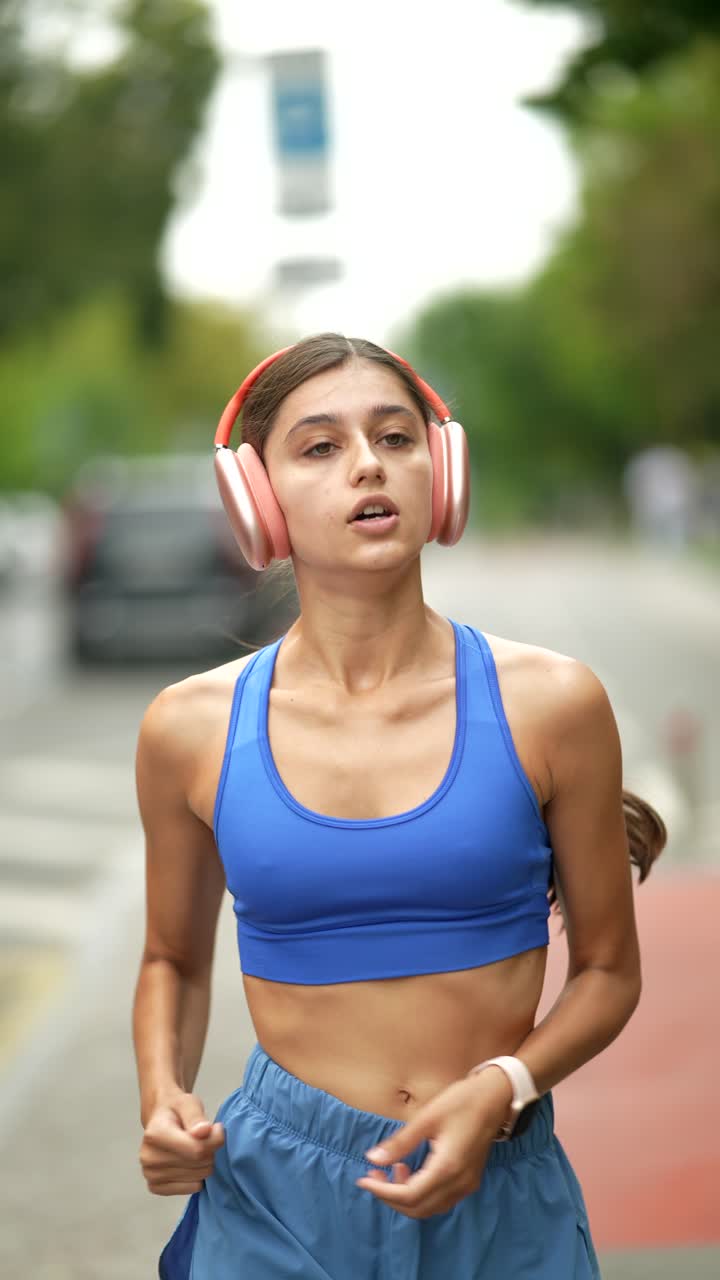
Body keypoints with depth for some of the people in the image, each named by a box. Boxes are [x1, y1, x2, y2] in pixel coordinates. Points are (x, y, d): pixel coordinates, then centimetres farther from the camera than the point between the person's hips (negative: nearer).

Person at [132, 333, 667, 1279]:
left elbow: (608, 968, 2)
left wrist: (501, 1087, -14)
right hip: (277, 1193, 1)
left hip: (503, 1191, 0)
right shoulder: (193, 729, -3)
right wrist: (162, 1101, -5)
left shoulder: (549, 705, -7)